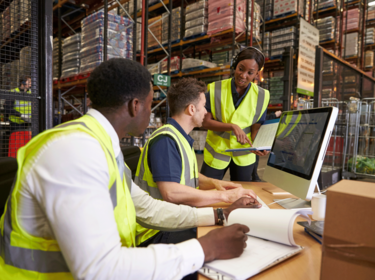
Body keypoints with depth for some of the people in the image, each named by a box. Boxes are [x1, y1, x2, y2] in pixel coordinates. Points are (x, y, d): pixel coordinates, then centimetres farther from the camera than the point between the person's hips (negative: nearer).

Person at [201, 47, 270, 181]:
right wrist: (232, 126, -28)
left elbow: (256, 128, -3)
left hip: (244, 156, 2)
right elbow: (206, 122, -13)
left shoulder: (261, 96, -6)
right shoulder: (215, 89, -10)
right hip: (216, 152, -1)